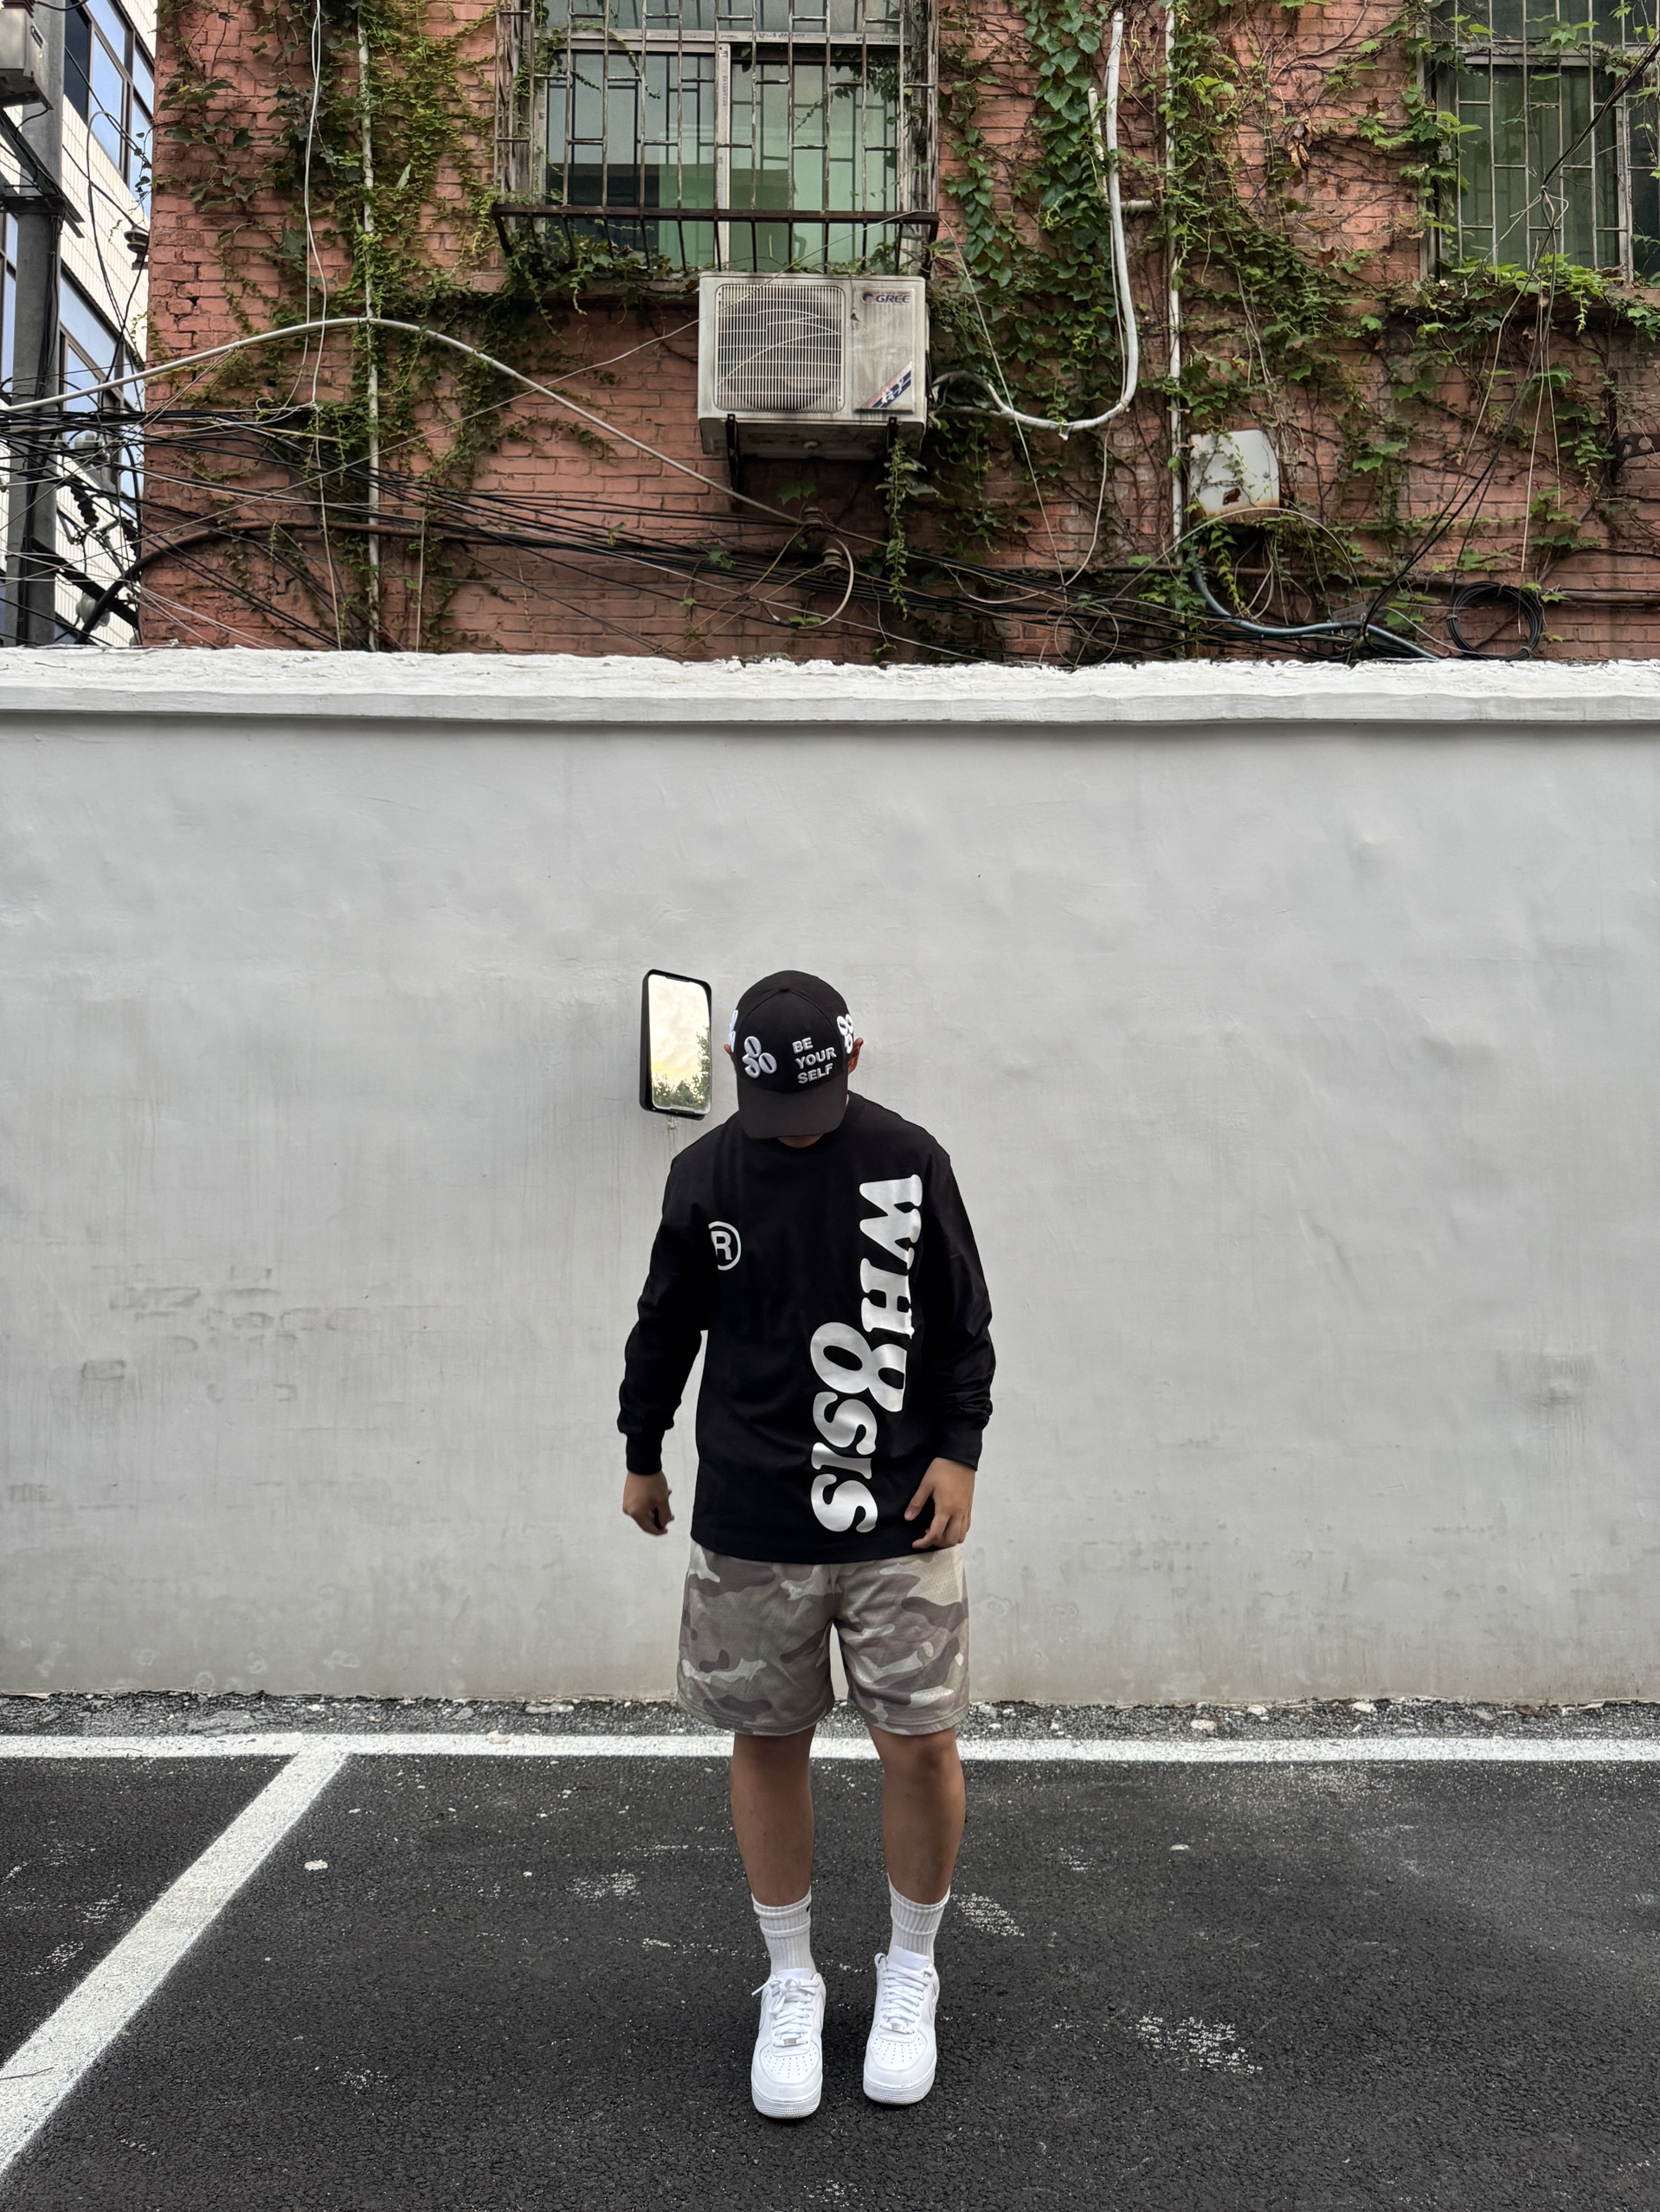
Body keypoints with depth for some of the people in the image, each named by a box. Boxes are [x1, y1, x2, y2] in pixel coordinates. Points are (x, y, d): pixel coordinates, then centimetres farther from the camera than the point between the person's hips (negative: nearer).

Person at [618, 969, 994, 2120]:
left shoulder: (910, 1160, -3)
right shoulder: (705, 1175, 0)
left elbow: (965, 1322, 4)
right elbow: (667, 1325, 12)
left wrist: (958, 1450, -4)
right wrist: (643, 1453, 18)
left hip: (900, 1518, -1)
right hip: (750, 1525, 1)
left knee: (921, 1745, 1)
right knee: (767, 1744, 9)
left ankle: (911, 1971, 27)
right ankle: (792, 1981, 29)